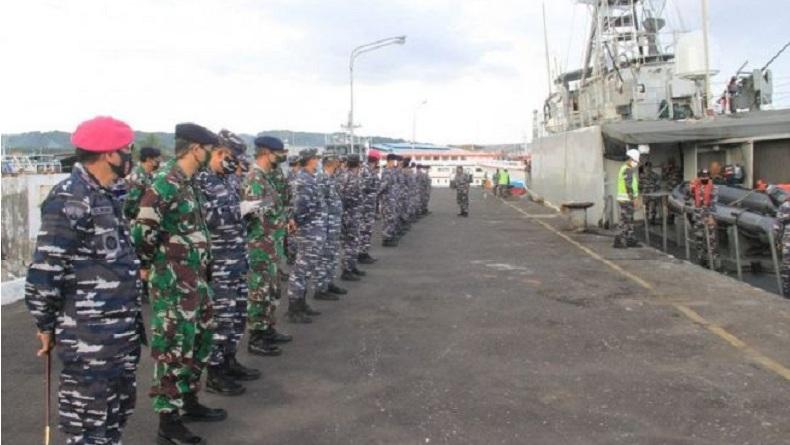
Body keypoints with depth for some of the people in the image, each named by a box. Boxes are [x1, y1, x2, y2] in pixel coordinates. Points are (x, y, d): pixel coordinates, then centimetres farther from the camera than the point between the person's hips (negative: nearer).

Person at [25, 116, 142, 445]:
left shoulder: (103, 196, 10)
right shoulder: (69, 200, -19)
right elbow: (44, 270, -19)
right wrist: (46, 325, -9)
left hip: (120, 332, 9)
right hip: (89, 340, -9)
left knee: (117, 410, 22)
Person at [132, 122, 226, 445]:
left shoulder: (188, 182, 10)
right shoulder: (165, 183, -19)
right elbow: (143, 232, -20)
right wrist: (147, 267, -7)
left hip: (195, 279, 9)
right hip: (173, 283, -9)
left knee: (201, 340, 19)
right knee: (174, 349, -1)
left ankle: (189, 402, 34)